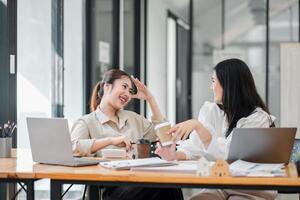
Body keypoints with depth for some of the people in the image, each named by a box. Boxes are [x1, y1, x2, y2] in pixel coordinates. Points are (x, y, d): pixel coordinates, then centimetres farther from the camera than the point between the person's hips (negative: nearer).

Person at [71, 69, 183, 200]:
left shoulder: (132, 118, 27)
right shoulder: (86, 122, 6)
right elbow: (72, 147, -14)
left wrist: (150, 99, 23)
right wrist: (111, 140, -18)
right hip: (112, 188, -6)